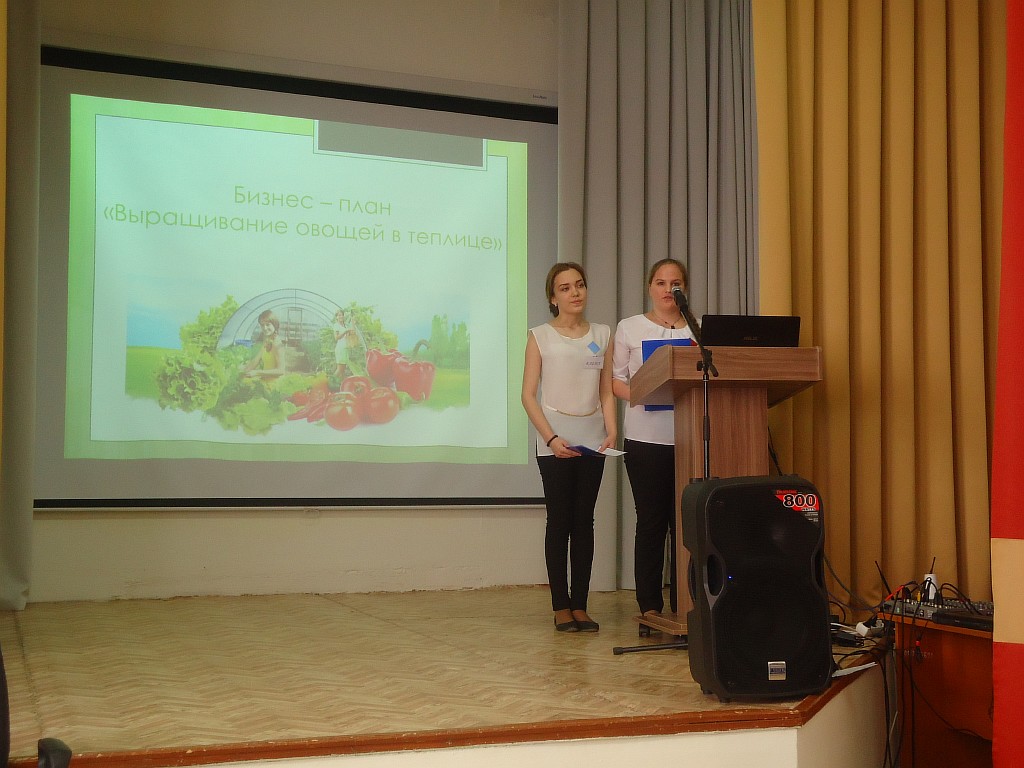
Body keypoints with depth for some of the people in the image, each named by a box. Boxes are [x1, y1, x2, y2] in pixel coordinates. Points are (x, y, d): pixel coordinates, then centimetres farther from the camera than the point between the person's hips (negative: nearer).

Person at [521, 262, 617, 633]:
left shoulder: (602, 335, 10)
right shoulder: (540, 336, 1)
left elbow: (606, 391, 9)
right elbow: (529, 395, -4)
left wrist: (611, 430, -7)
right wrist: (551, 438, -15)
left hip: (592, 441, 3)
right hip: (555, 442, -3)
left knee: (584, 521, 5)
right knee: (559, 521, 0)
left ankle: (580, 605, 9)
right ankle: (561, 606, 6)